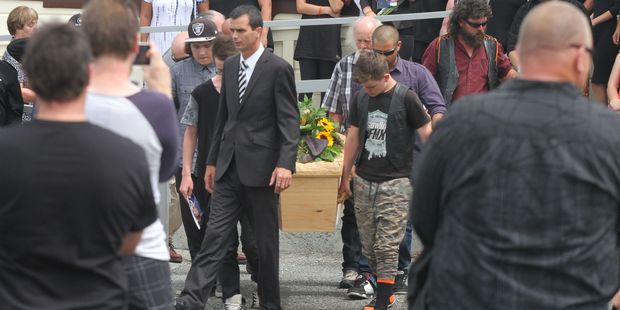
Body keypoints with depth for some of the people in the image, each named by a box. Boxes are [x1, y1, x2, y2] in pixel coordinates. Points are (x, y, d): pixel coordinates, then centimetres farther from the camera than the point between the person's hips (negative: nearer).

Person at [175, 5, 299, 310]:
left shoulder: (278, 68, -8)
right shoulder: (230, 65, 11)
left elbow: (290, 121, -11)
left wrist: (285, 163, -21)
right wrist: (213, 160, 17)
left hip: (261, 167, -5)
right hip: (229, 167, 5)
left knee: (266, 240, 6)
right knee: (215, 235, -1)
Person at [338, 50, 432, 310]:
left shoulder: (405, 98, -10)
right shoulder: (361, 98, 6)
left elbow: (427, 135, -5)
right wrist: (345, 177, 18)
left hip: (395, 182, -5)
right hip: (364, 181, 5)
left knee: (387, 246, -7)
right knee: (369, 246, 8)